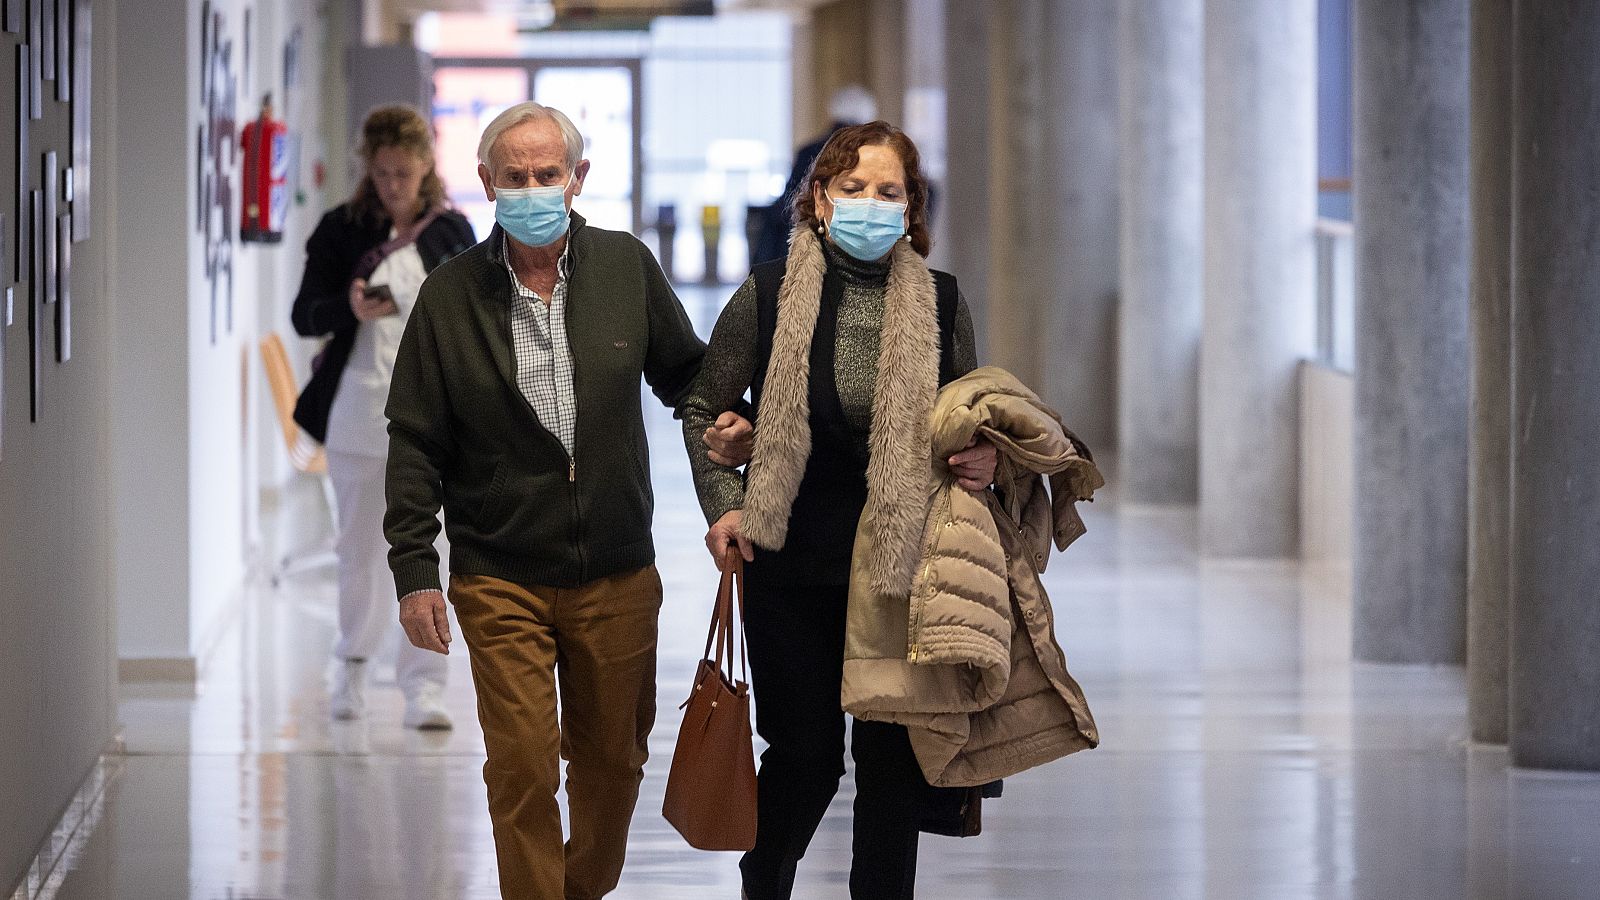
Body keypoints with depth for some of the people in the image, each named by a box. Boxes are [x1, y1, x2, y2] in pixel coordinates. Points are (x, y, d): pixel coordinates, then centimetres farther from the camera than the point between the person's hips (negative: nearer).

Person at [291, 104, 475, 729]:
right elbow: (304, 315, -1)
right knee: (360, 549, 10)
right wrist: (349, 308, -21)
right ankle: (353, 667, 30)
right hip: (358, 407, 0)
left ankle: (423, 685, -3)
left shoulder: (451, 232, 5)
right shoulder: (341, 229, 1)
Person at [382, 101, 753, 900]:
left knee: (613, 759, 13)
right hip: (501, 581, -2)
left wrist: (725, 424, -8)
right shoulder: (450, 295, -2)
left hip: (618, 575, 2)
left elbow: (684, 371, 15)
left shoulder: (627, 267, 2)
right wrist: (413, 569, -5)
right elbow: (415, 443, 0)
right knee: (522, 767, -7)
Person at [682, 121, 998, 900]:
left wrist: (984, 462, -9)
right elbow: (703, 407, 8)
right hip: (791, 571, -1)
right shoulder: (768, 296, -5)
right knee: (804, 751, 5)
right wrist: (724, 504, -3)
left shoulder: (939, 305, 1)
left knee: (892, 756, 3)